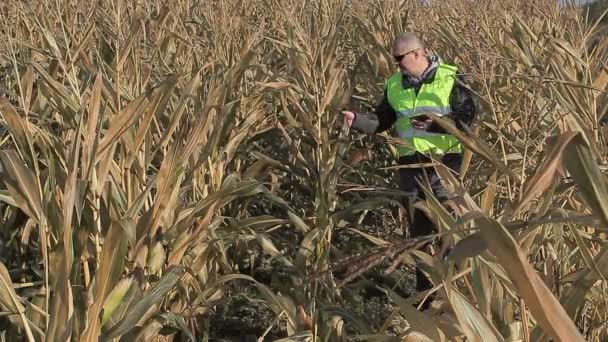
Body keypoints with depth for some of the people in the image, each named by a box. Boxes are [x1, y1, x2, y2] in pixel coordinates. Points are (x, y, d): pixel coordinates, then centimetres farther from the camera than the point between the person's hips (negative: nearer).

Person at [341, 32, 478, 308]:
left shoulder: (450, 78, -8)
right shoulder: (394, 85, 8)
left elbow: (468, 115, -13)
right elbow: (381, 120, 11)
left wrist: (435, 123, -26)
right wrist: (356, 119, -7)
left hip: (444, 163, -5)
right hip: (411, 166, 5)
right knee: (418, 232, 13)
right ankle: (424, 294, 25)